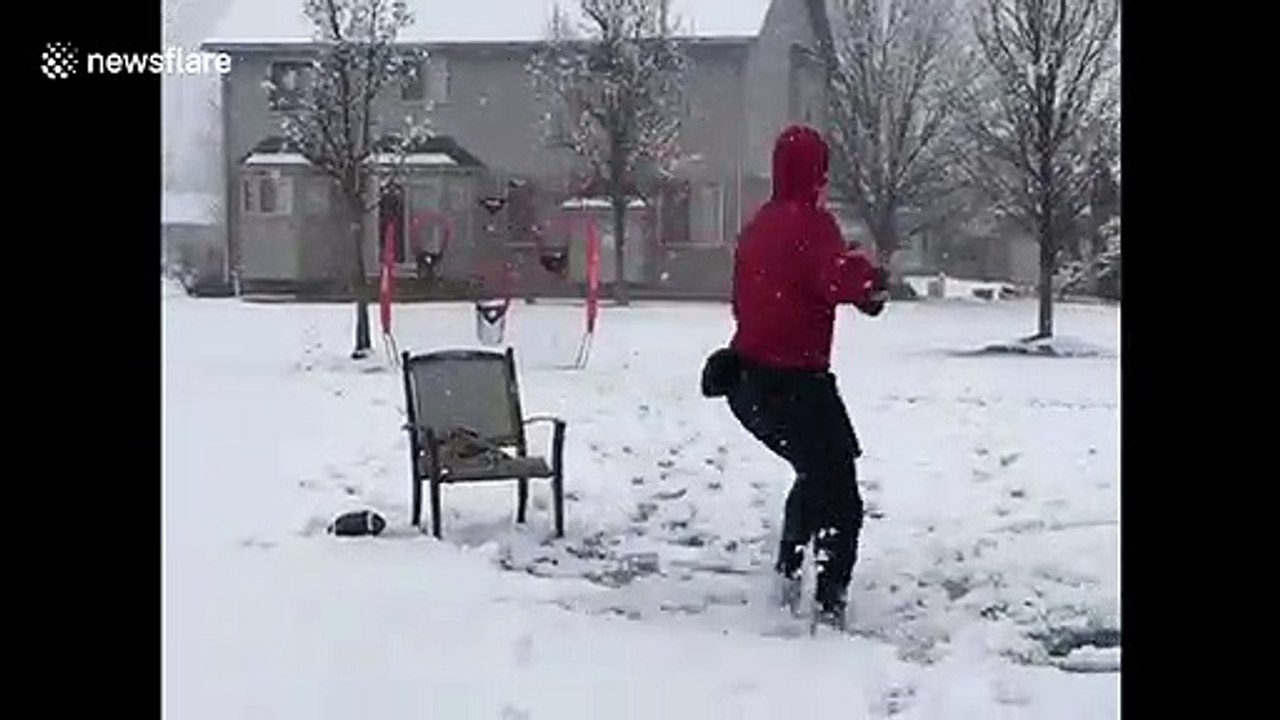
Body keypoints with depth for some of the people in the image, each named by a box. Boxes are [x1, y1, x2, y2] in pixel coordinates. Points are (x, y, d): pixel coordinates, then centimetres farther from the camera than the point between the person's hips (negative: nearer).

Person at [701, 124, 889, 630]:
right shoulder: (811, 222, -13)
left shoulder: (758, 226, 14)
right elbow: (838, 279, -30)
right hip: (796, 380, -9)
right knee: (840, 498, -1)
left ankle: (788, 571, 30)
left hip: (749, 379, 9)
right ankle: (830, 603, -5)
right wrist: (872, 280, -9)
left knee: (815, 474, 28)